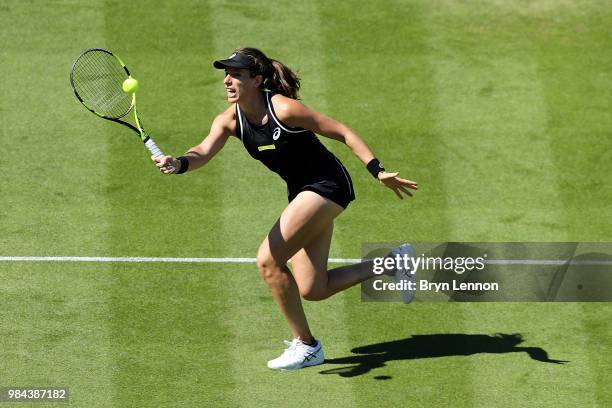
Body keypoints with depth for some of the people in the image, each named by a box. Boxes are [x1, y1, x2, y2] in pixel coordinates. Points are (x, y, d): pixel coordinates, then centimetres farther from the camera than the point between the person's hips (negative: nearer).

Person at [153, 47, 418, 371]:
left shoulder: (283, 108, -22)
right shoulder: (229, 120, -4)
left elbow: (343, 133, -16)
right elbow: (204, 151, -21)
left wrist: (378, 171, -21)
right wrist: (179, 164, -44)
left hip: (327, 184, -8)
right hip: (303, 193, 8)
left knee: (268, 260, -17)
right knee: (312, 290, 8)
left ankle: (305, 345, -2)